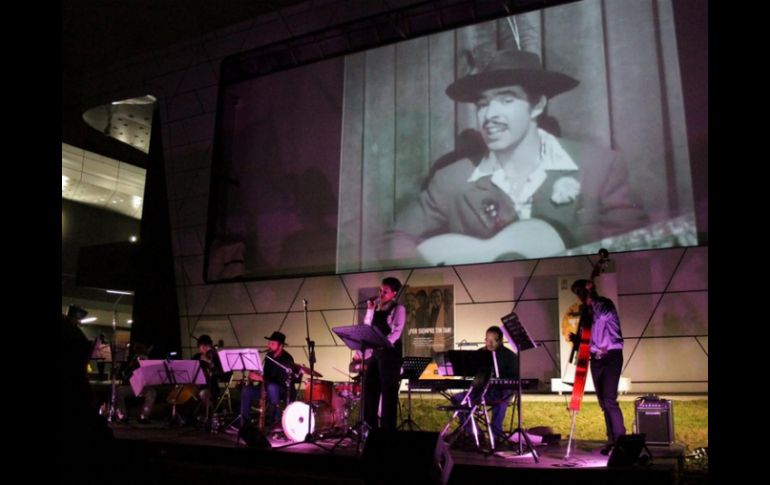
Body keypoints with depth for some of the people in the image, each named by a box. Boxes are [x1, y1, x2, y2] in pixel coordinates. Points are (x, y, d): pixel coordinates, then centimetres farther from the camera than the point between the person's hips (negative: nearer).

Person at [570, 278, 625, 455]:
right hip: (595, 359, 7)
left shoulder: (606, 304, -5)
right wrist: (575, 338, -1)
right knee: (603, 402, 8)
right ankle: (612, 440, 17)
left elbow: (602, 313, -30)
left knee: (609, 399, -17)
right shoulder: (586, 311, 13)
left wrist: (592, 295, -21)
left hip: (611, 356, -7)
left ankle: (621, 439, -9)